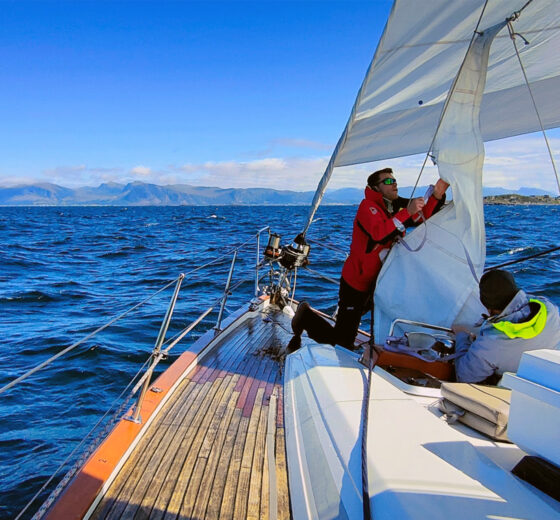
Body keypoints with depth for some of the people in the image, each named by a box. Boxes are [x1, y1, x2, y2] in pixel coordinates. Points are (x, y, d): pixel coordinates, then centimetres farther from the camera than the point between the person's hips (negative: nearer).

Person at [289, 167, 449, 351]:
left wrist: (437, 195, -11)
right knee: (342, 341, -3)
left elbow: (423, 218, 3)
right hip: (356, 284, -9)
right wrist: (407, 212, -38)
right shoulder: (368, 206, -17)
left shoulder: (396, 206, 8)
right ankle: (306, 316, 16)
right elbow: (379, 234, -35)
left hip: (377, 282, 9)